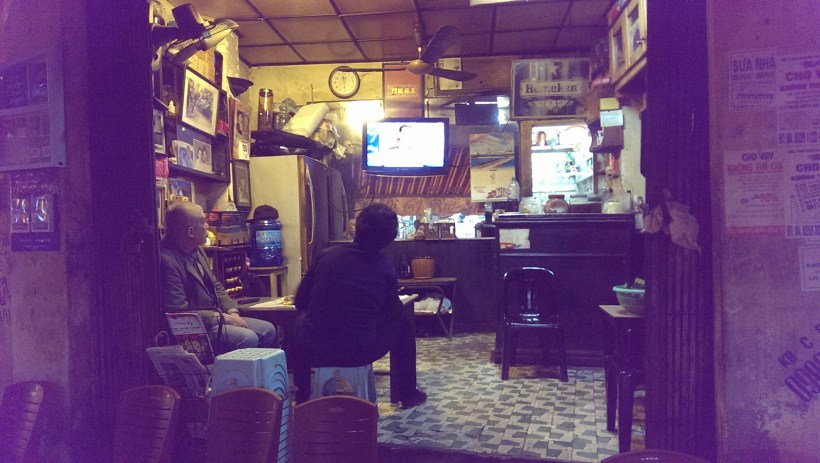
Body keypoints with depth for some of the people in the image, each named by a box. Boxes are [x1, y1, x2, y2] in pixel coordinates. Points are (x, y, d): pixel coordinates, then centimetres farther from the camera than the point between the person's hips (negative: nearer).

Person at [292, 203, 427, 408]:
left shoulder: (326, 255, 0)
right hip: (359, 352, -2)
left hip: (314, 351, 2)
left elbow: (300, 303, 8)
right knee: (404, 322, 23)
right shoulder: (385, 270, -3)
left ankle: (302, 396, 43)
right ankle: (406, 394, 31)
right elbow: (393, 313, 12)